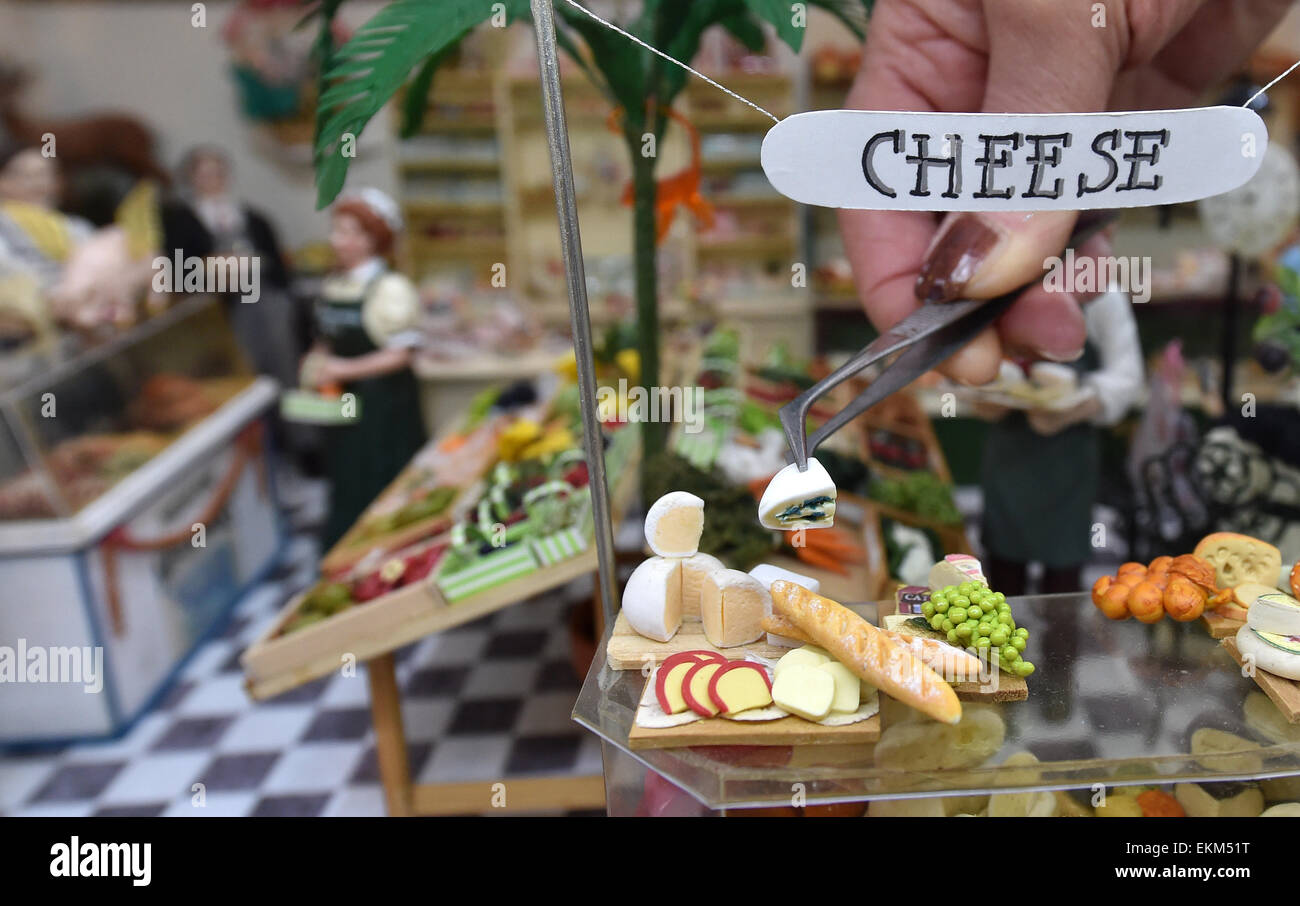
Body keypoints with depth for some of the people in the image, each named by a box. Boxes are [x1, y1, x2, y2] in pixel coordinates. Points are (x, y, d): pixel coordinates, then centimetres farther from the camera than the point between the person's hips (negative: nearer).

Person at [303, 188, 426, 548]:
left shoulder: (389, 288, -14)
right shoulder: (330, 288, 9)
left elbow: (400, 355, -17)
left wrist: (344, 369, -18)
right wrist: (316, 364, -1)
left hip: (384, 406, -7)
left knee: (382, 495, -1)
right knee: (346, 494, 13)